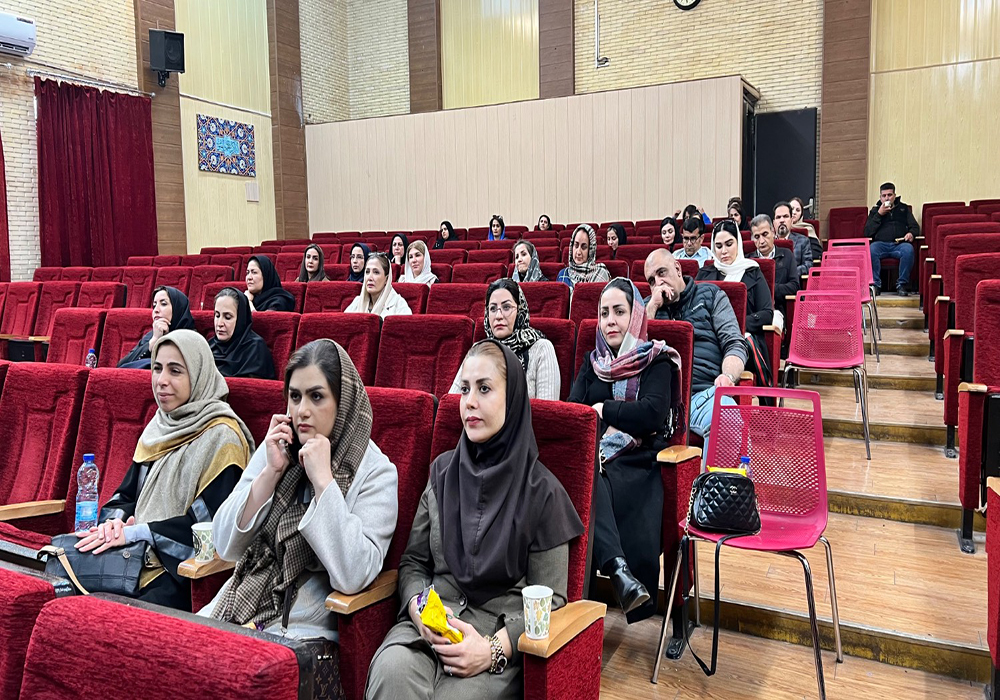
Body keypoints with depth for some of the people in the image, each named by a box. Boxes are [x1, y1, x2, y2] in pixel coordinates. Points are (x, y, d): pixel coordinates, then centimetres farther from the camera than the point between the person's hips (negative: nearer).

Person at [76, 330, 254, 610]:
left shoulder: (221, 436, -10)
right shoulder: (161, 426, 15)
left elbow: (211, 522, -16)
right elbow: (127, 494, 17)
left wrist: (135, 532, -18)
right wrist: (115, 521, -6)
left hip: (182, 570, -7)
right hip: (140, 556, 7)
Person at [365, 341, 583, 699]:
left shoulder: (541, 491, -3)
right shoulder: (443, 471, 9)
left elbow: (549, 600, -1)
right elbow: (414, 561, 13)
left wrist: (494, 648, -16)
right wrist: (419, 606, -9)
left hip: (502, 631, -3)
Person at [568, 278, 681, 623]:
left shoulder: (657, 360, 8)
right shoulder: (593, 362, 21)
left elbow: (653, 413, -10)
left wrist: (603, 409, -2)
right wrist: (623, 422, -10)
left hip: (638, 462, -3)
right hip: (592, 455, 3)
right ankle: (618, 568, -45)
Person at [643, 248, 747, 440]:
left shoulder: (711, 295, 22)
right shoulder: (649, 305, 27)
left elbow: (735, 345, 10)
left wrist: (728, 376, -12)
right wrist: (652, 307, 9)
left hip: (703, 390, -1)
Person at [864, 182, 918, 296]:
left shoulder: (904, 209, 23)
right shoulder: (875, 210, 21)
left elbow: (915, 227, 19)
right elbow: (867, 232, 7)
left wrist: (911, 233, -6)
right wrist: (879, 214, 0)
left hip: (899, 244, 0)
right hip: (881, 243, 0)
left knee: (908, 249, -35)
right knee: (871, 249, -36)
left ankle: (901, 284, -26)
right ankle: (875, 284, -30)